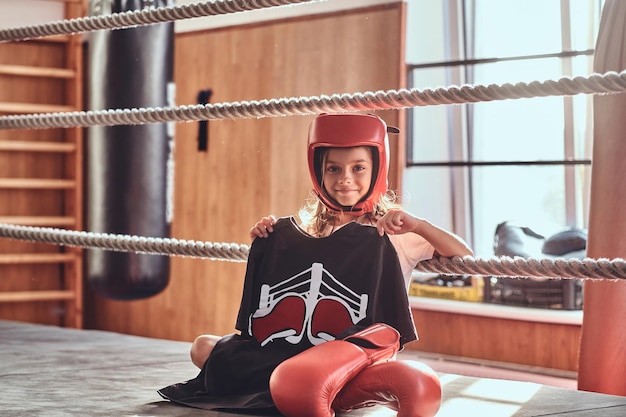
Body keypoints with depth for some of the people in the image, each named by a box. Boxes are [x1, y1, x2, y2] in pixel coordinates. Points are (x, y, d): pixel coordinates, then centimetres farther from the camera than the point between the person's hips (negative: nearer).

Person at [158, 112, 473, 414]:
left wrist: (418, 225, -20)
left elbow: (466, 258, -8)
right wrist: (265, 241, 9)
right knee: (203, 347, 0)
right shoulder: (303, 231, 13)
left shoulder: (391, 232, 0)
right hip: (282, 349, 5)